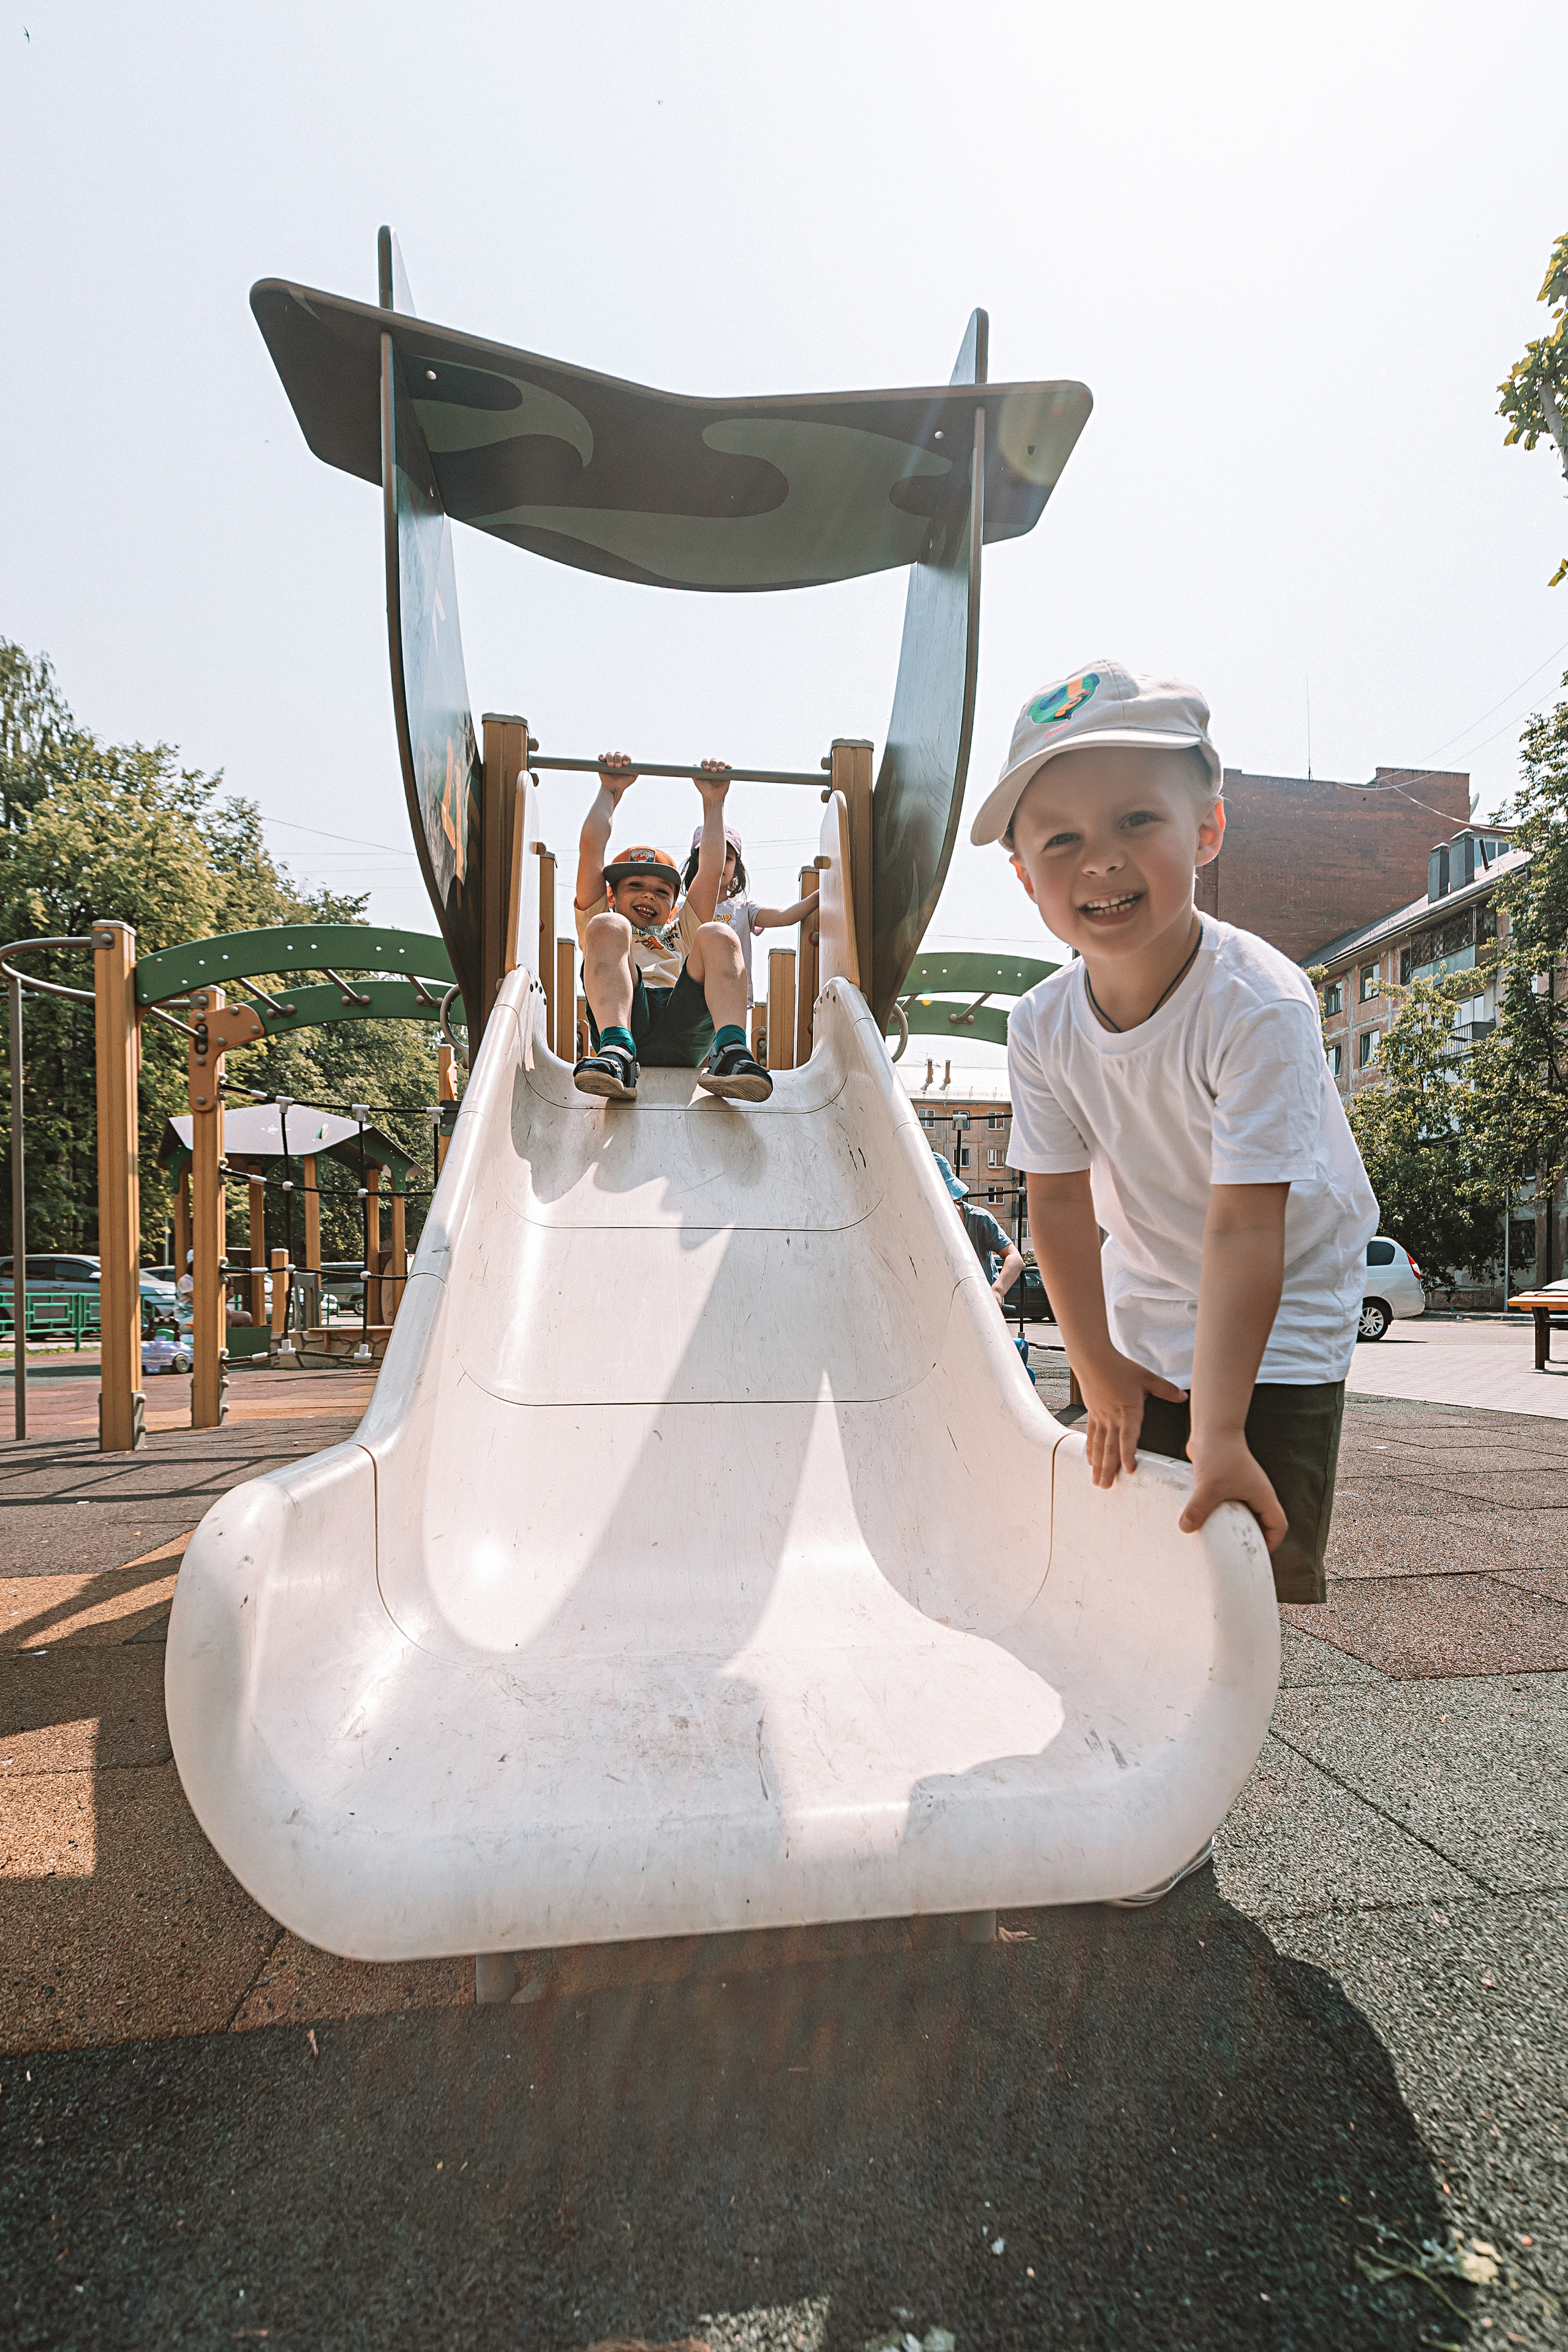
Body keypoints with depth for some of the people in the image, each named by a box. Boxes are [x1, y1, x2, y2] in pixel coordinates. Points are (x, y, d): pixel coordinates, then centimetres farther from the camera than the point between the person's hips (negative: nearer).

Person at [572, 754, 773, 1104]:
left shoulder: (683, 934, 41)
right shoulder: (602, 924, 36)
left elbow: (711, 868, 32)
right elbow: (591, 849, 28)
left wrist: (713, 800, 33)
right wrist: (610, 791, 35)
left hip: (686, 1040, 2)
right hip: (624, 1023, -1)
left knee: (717, 936, -16)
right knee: (608, 928, -20)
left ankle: (732, 1053, -44)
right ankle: (616, 1053, -48)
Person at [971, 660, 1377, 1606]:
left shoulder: (1261, 1005, -32)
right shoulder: (1044, 1024, -17)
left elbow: (1244, 1226, -34)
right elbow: (1059, 1202, -10)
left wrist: (1218, 1430, -35)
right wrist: (1098, 1370, -9)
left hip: (1282, 1310, -4)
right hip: (1144, 1315, 4)